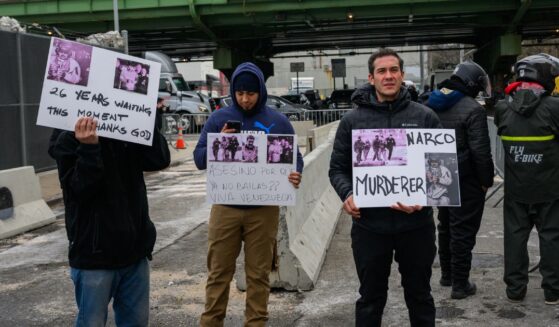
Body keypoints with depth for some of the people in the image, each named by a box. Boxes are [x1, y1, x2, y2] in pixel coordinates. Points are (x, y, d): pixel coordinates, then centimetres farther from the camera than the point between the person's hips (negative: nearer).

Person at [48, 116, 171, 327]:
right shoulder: (68, 139, -7)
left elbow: (160, 160, -6)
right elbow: (79, 189, -17)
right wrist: (89, 147, -29)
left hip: (134, 250, 5)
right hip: (94, 255, -4)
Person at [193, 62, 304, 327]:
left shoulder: (278, 122, 1)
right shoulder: (218, 118, 1)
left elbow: (295, 158, 3)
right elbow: (199, 159, 0)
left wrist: (295, 175, -20)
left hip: (264, 209, 0)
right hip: (225, 207, 0)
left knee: (258, 273, 10)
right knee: (219, 272, 8)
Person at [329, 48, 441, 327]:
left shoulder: (425, 117, 2)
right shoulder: (353, 120, 2)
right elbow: (338, 167, 6)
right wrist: (347, 194, -14)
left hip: (416, 224, 0)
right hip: (369, 225, 0)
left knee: (419, 295, 17)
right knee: (370, 298, 15)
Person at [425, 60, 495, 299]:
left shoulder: (431, 104, 6)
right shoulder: (473, 109, -17)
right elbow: (480, 151, -19)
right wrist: (486, 180, -7)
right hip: (465, 180, -7)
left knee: (446, 225, 20)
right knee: (463, 230, 2)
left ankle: (447, 274, 33)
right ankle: (460, 284, 8)